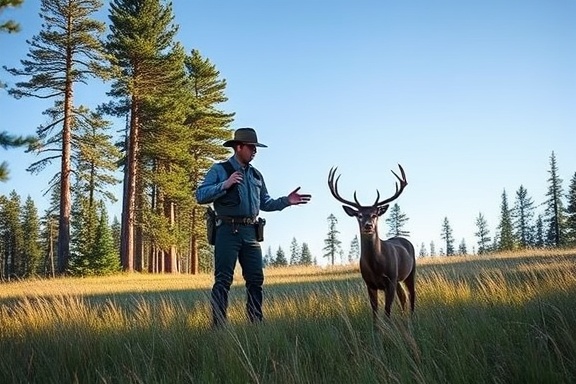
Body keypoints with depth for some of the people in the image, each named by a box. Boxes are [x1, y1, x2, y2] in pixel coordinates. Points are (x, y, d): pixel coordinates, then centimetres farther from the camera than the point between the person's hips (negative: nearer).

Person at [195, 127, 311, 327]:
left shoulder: (256, 175, 20)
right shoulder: (219, 170, 2)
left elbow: (265, 203, 24)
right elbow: (200, 195, -6)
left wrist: (286, 201, 9)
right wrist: (225, 185, -17)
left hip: (250, 232, 6)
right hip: (228, 231, -6)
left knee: (255, 279, 6)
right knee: (223, 280, -7)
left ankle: (256, 324, 15)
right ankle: (218, 326, -5)